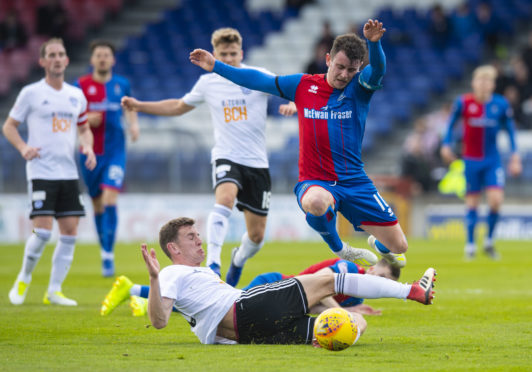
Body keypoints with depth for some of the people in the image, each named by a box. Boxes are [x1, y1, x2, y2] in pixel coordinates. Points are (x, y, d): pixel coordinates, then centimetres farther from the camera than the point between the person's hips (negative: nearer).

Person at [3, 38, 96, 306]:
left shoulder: (76, 95, 12)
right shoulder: (31, 93, -2)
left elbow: (84, 128, 24)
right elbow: (9, 126, 4)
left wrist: (88, 147, 3)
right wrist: (23, 148, -14)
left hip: (68, 172, 5)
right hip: (41, 171, -5)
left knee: (70, 232, -1)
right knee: (43, 230, -14)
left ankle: (54, 291, 8)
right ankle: (24, 278, 11)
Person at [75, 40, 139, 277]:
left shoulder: (122, 85, 4)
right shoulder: (80, 86, -1)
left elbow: (130, 108, 23)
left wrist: (134, 124, 5)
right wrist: (86, 120, -16)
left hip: (115, 151, -1)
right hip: (90, 153, 1)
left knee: (109, 200, -16)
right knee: (97, 204, 10)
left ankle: (108, 256, -16)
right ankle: (104, 247, 29)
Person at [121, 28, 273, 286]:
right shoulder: (207, 83, 6)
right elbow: (180, 106, 23)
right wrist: (139, 106, 17)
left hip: (257, 163, 0)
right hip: (226, 158, 0)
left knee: (256, 235, 4)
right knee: (225, 197, -35)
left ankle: (238, 260, 39)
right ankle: (212, 263, -39)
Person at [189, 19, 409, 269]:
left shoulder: (359, 87, -2)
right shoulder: (303, 85, 2)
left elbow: (377, 71, -24)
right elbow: (260, 81, 10)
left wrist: (374, 43, -45)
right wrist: (216, 66, 9)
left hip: (354, 181, 1)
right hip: (314, 182, -1)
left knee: (398, 246, 0)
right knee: (315, 202, -40)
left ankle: (377, 245, 42)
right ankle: (339, 251, -8)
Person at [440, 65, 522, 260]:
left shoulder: (501, 104, -4)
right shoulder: (463, 103, -7)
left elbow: (510, 130, 6)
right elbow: (451, 124, 7)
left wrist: (515, 156, 3)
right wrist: (446, 144, -2)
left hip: (492, 160, 1)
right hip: (471, 161, -1)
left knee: (496, 200, -12)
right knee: (472, 202, 2)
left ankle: (489, 241, 7)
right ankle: (470, 245, 12)